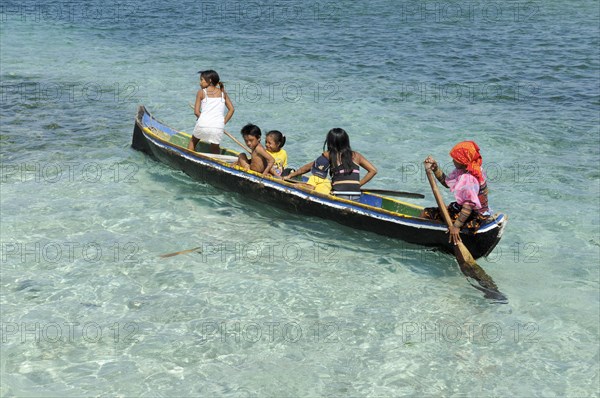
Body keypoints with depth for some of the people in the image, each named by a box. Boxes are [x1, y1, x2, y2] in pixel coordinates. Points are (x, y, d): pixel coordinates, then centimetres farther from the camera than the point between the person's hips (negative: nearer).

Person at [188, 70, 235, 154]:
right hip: (218, 127, 1)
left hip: (203, 125, -1)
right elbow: (231, 109, 10)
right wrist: (224, 122, 12)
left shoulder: (201, 92, 7)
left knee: (193, 141, 28)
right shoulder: (222, 93, 15)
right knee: (215, 152, 15)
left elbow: (196, 112, 2)